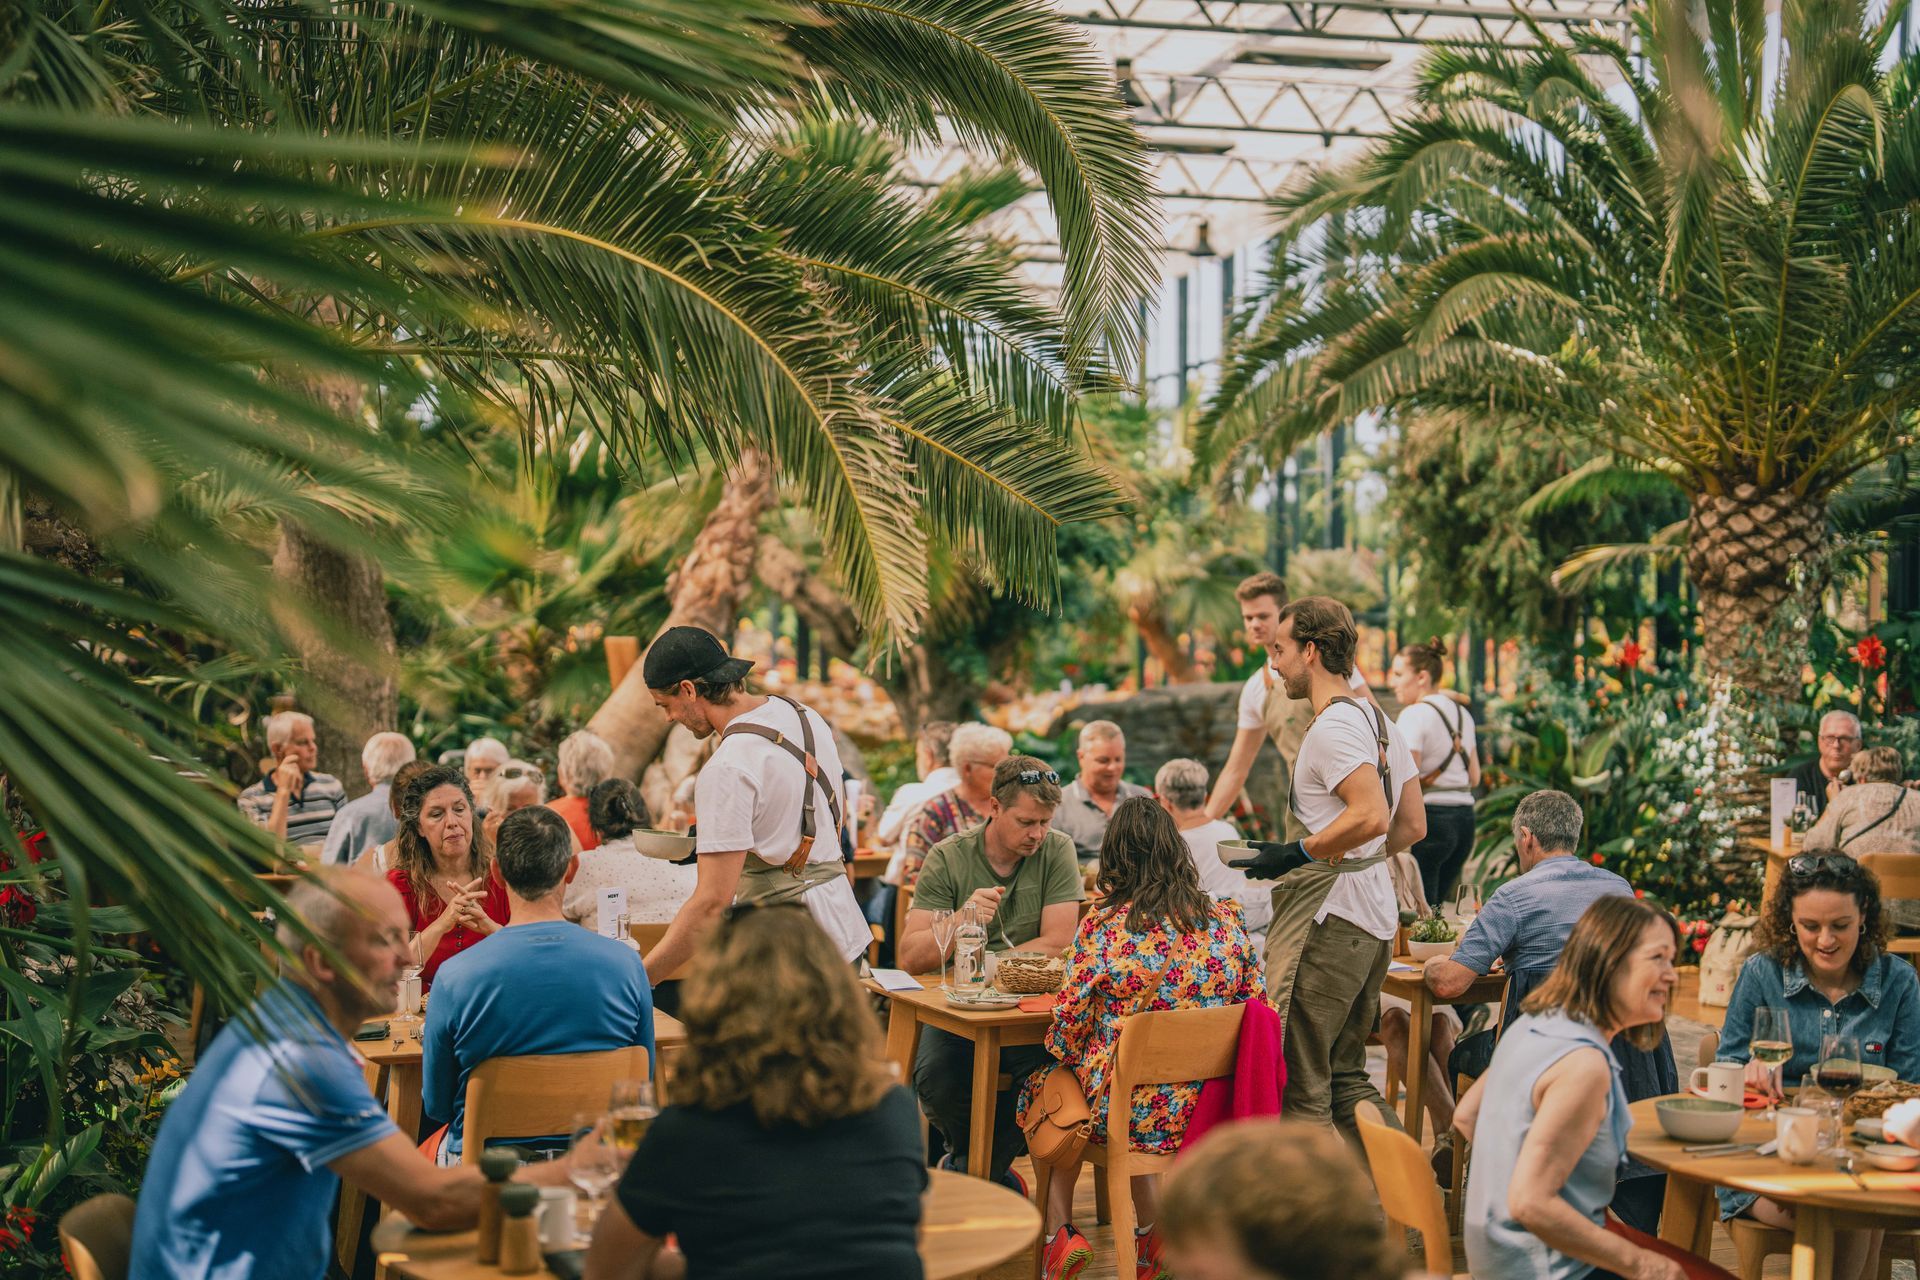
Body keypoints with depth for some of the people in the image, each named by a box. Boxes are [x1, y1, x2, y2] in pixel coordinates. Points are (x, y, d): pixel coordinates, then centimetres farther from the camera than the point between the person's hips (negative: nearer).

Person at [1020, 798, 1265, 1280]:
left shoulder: (1103, 928, -13)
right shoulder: (1227, 921, -2)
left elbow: (1067, 1028, -8)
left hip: (1133, 1115, -4)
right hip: (1209, 1111, 4)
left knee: (1042, 1086, 26)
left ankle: (1058, 1233, 22)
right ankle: (1154, 1230, 27)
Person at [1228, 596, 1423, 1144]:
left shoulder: (1333, 726, -14)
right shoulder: (1381, 723, 17)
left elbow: (1370, 817, -26)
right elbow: (1413, 826, 19)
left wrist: (1298, 854, -16)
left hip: (1327, 914, -10)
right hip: (1376, 918, 10)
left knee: (1297, 1084, -5)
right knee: (1344, 1075, 17)